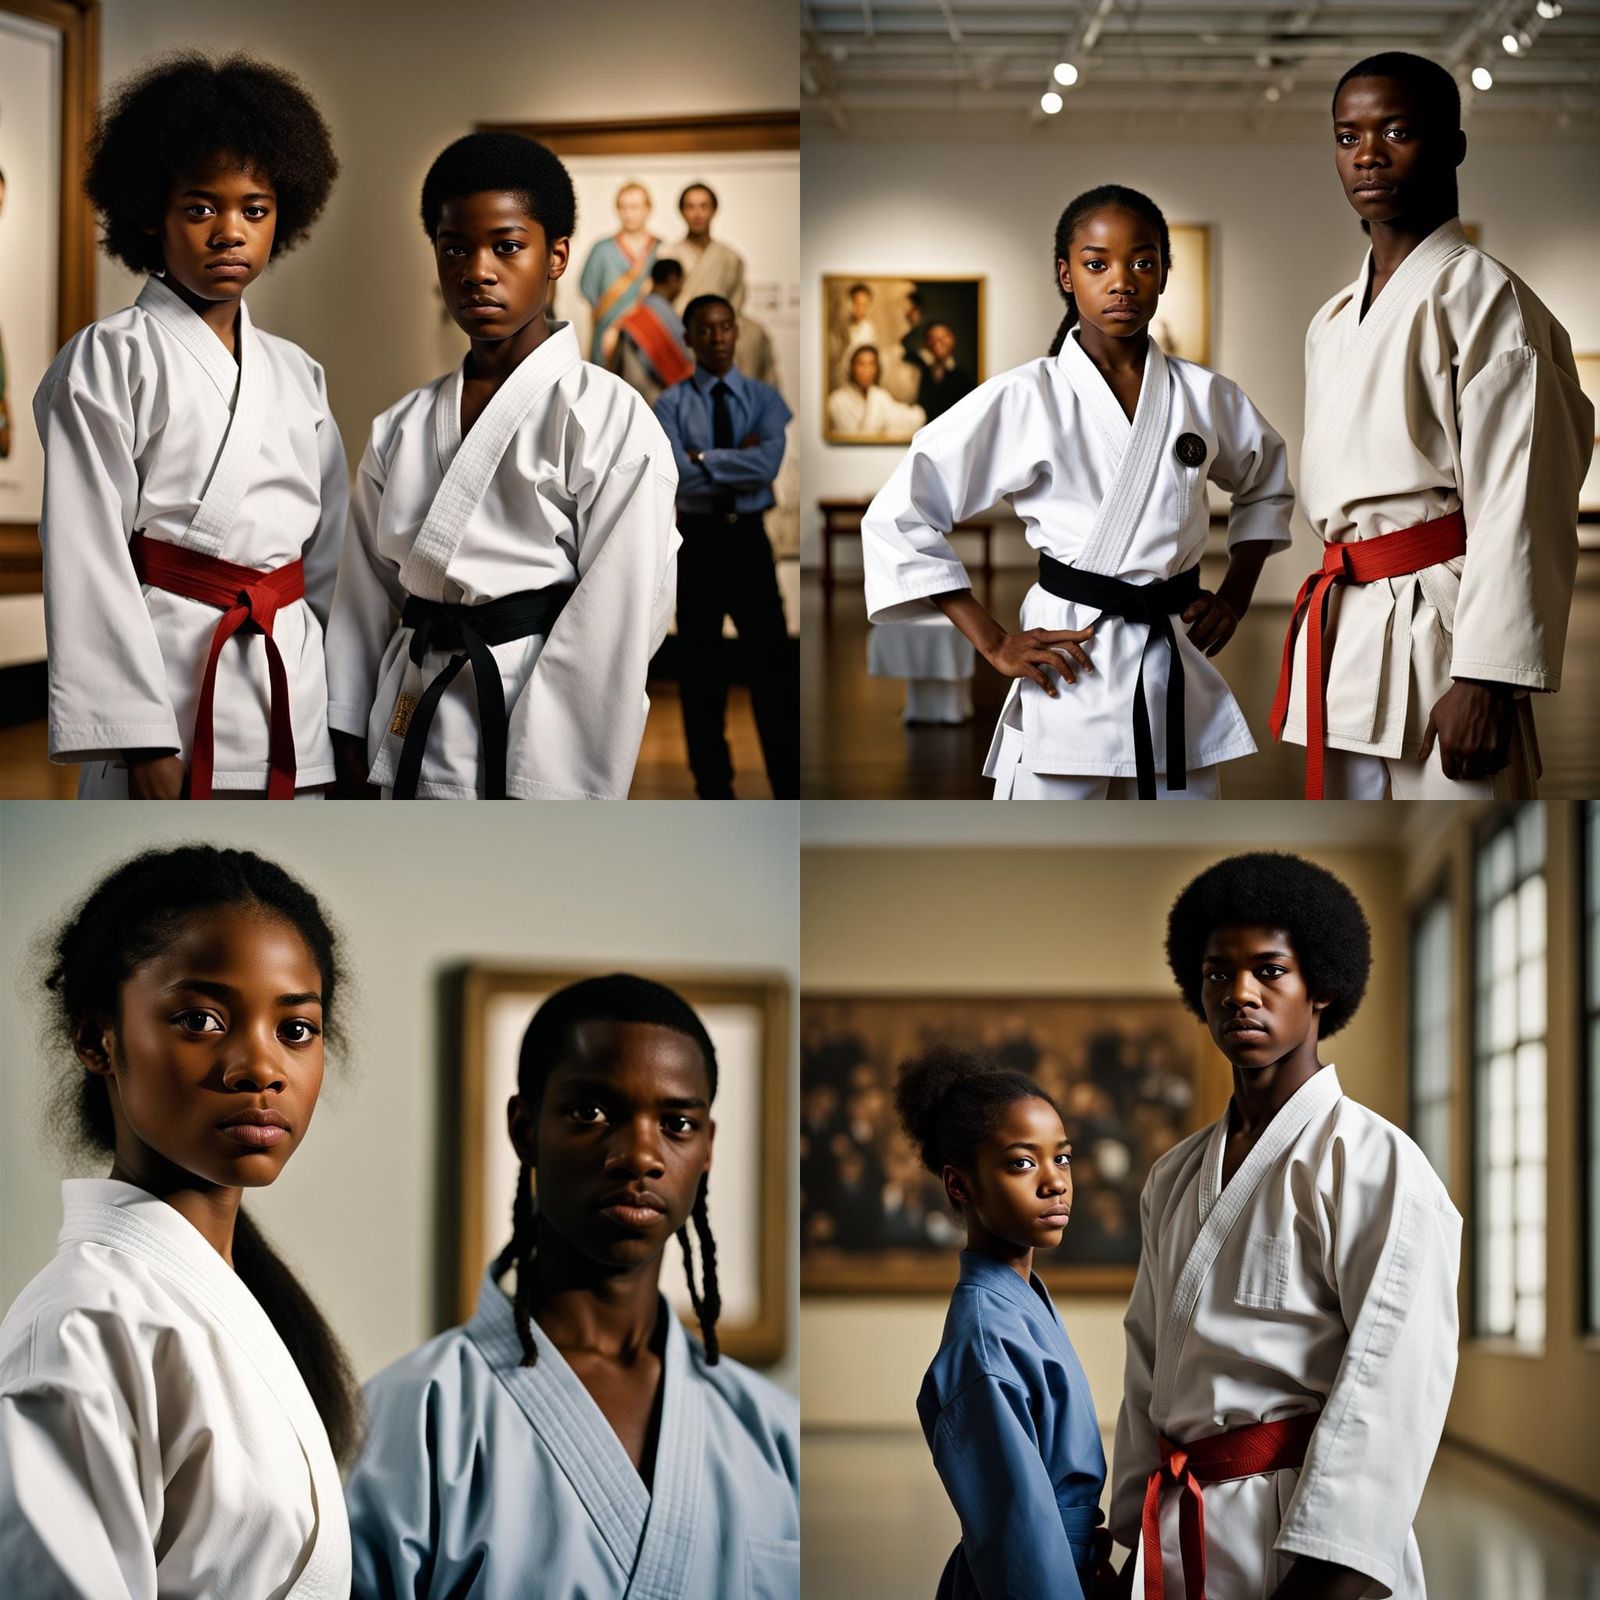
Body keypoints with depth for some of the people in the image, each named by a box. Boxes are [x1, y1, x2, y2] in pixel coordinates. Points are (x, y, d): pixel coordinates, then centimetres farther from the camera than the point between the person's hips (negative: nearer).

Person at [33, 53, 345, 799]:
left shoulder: (296, 375, 15)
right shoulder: (110, 360, -3)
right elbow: (88, 555, -9)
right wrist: (137, 733, -15)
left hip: (293, 702, 6)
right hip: (166, 674, -6)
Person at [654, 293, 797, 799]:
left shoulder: (763, 398, 3)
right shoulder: (671, 403, -2)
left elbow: (768, 465, -14)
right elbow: (676, 476, -17)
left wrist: (704, 459, -13)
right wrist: (739, 460, -12)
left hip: (750, 539, 1)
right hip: (698, 541, -1)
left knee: (772, 660, 2)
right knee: (701, 667, 6)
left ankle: (789, 791, 8)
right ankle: (714, 791, 16)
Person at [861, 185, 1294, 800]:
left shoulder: (1205, 396, 6)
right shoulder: (1022, 400, -6)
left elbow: (1266, 488, 27)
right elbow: (896, 518, -5)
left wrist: (1235, 595, 13)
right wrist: (993, 644, -6)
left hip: (1179, 675, 4)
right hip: (1071, 677, -4)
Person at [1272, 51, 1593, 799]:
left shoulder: (1481, 296, -6)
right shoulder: (1332, 325, 19)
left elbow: (1518, 504, -12)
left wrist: (1485, 679, -18)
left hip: (1439, 626, -8)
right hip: (1347, 641, 8)